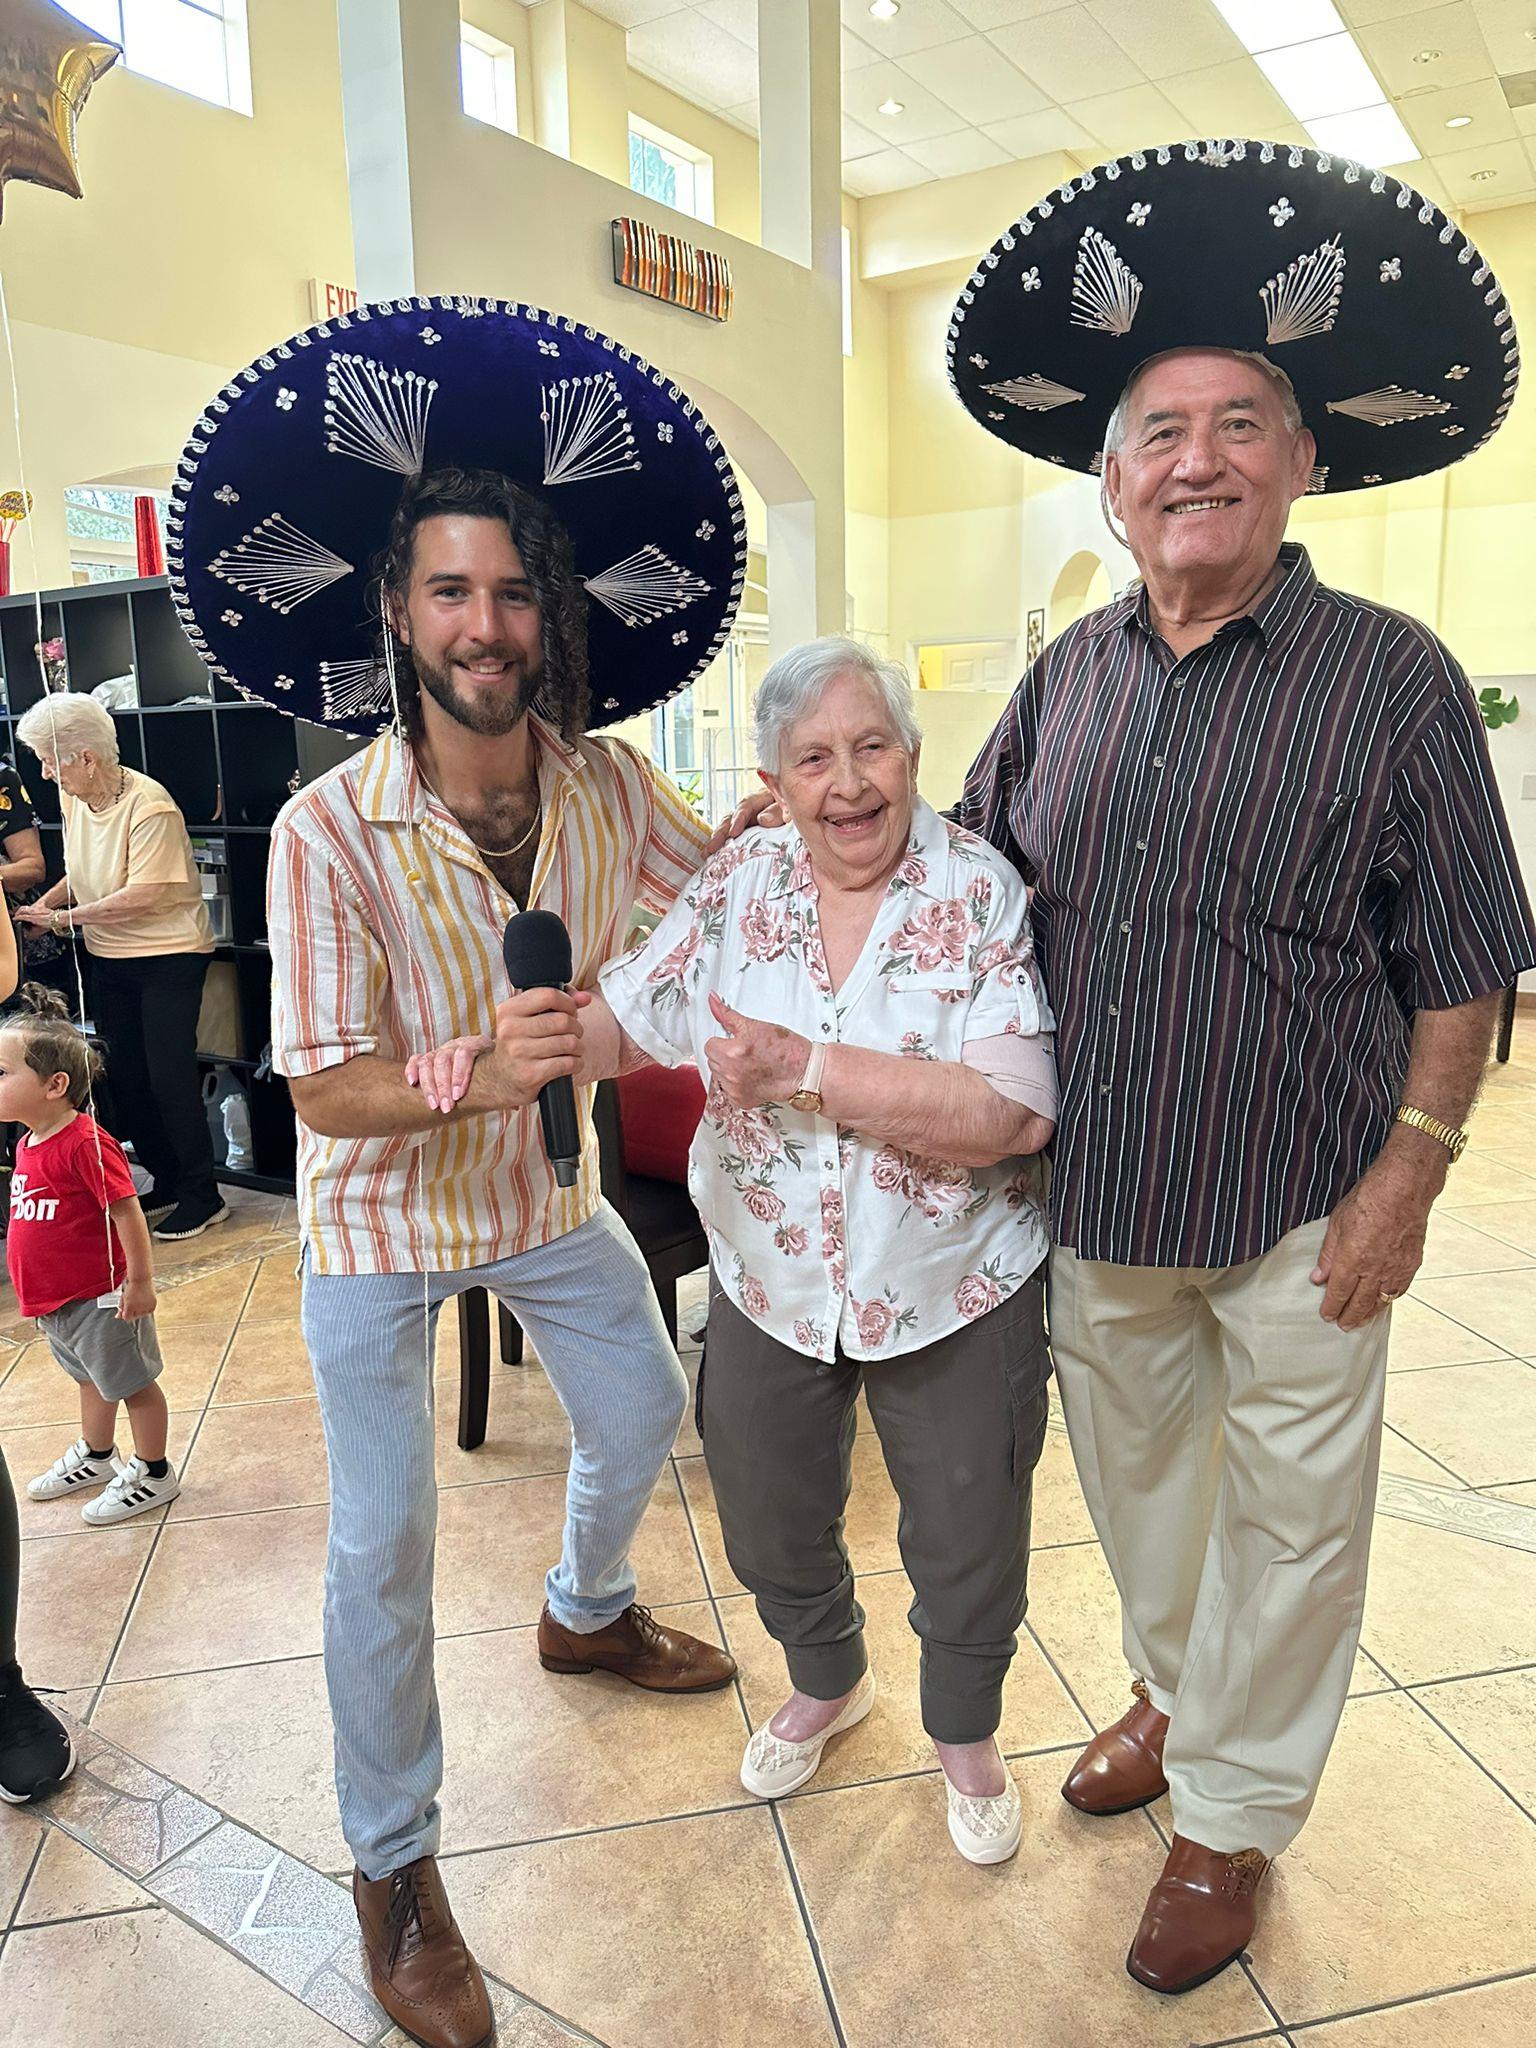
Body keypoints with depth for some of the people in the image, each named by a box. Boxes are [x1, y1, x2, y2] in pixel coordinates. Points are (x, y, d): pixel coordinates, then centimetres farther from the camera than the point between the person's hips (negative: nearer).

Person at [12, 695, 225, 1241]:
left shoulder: (149, 806, -21)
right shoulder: (73, 798, 3)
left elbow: (142, 897, -23)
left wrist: (65, 917, -15)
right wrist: (43, 906, 1)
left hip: (168, 955, -8)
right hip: (108, 959, 8)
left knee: (168, 1075, -5)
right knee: (124, 1078, 11)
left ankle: (202, 1195, 8)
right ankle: (164, 1182, 25)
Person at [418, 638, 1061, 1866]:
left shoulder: (984, 896, -17)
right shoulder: (740, 885, -5)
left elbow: (1018, 1113, -26)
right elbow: (624, 1020, -3)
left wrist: (806, 1068, -31)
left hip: (955, 1293, -3)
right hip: (769, 1287, 4)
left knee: (967, 1539, 17)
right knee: (771, 1523, 24)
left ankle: (966, 1733, 49)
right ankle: (827, 1683, 56)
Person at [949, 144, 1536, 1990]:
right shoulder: (1070, 675, 2)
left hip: (1298, 1216, -4)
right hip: (1096, 1196, 4)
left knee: (1287, 1523, 13)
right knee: (1135, 1478, 23)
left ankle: (1233, 1811, 37)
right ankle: (1178, 1692, 51)